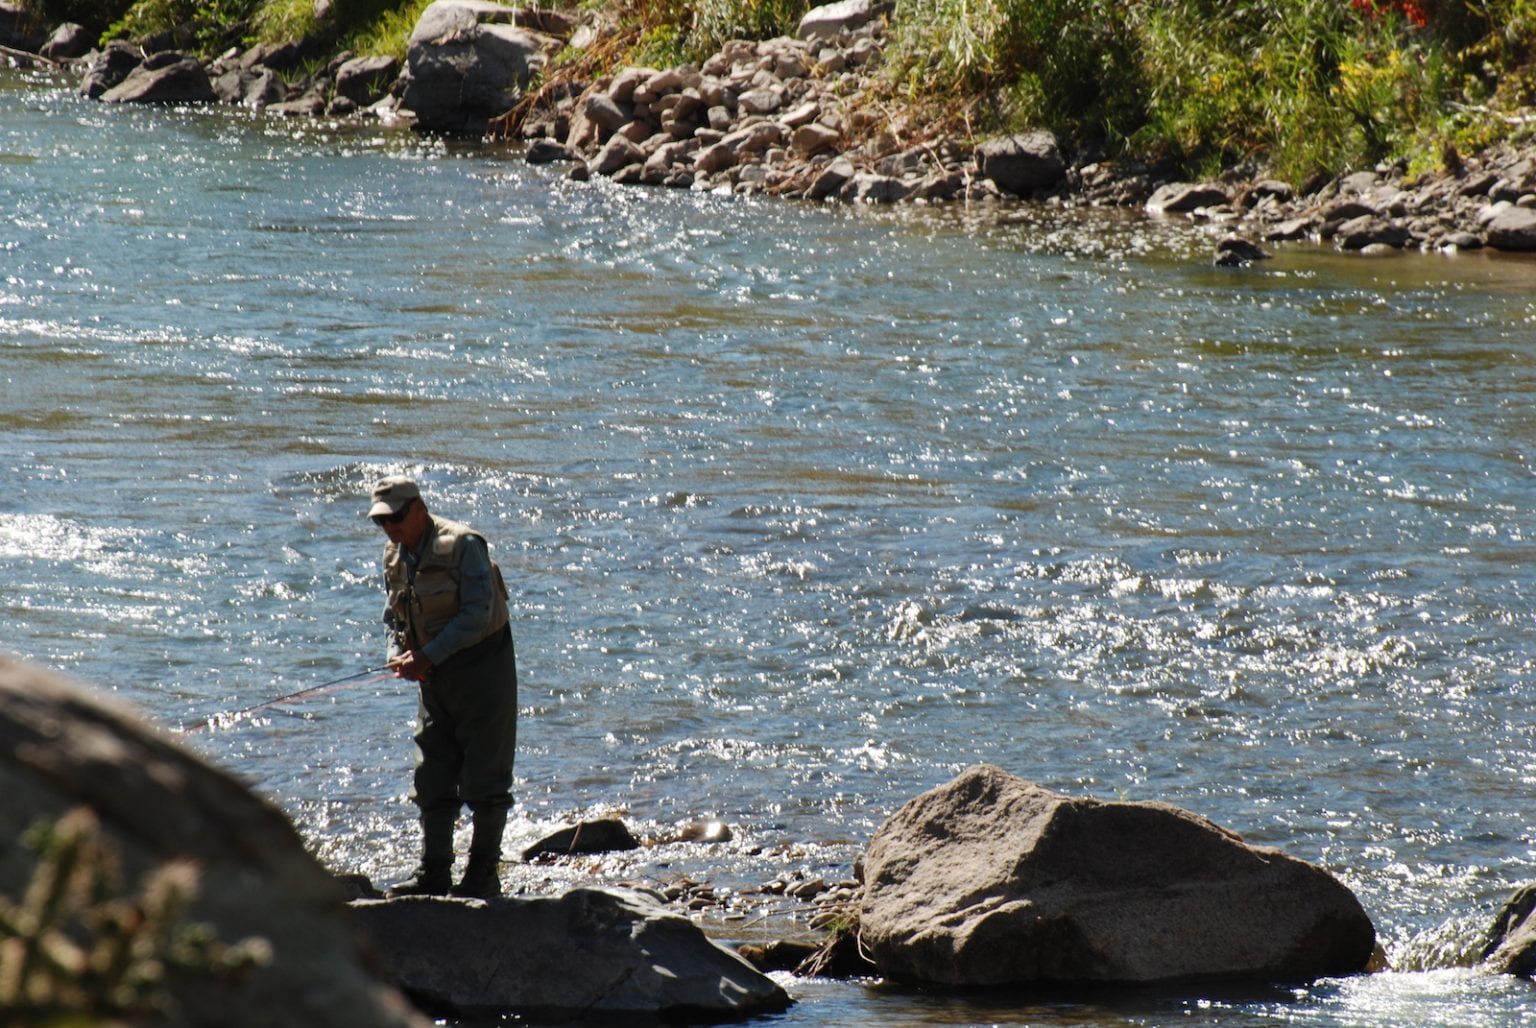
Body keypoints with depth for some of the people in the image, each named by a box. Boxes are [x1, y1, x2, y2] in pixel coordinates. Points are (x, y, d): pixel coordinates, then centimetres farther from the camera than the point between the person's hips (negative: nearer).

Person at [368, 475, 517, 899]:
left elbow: (477, 614, -22)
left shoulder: (462, 545, -15)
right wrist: (398, 654, -5)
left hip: (481, 668, -7)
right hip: (435, 677, 7)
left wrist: (428, 656, -24)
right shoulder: (394, 557, 8)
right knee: (432, 780, 5)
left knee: (484, 778, -4)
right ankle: (434, 875, 10)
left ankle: (484, 875, 2)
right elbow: (395, 617, 17)